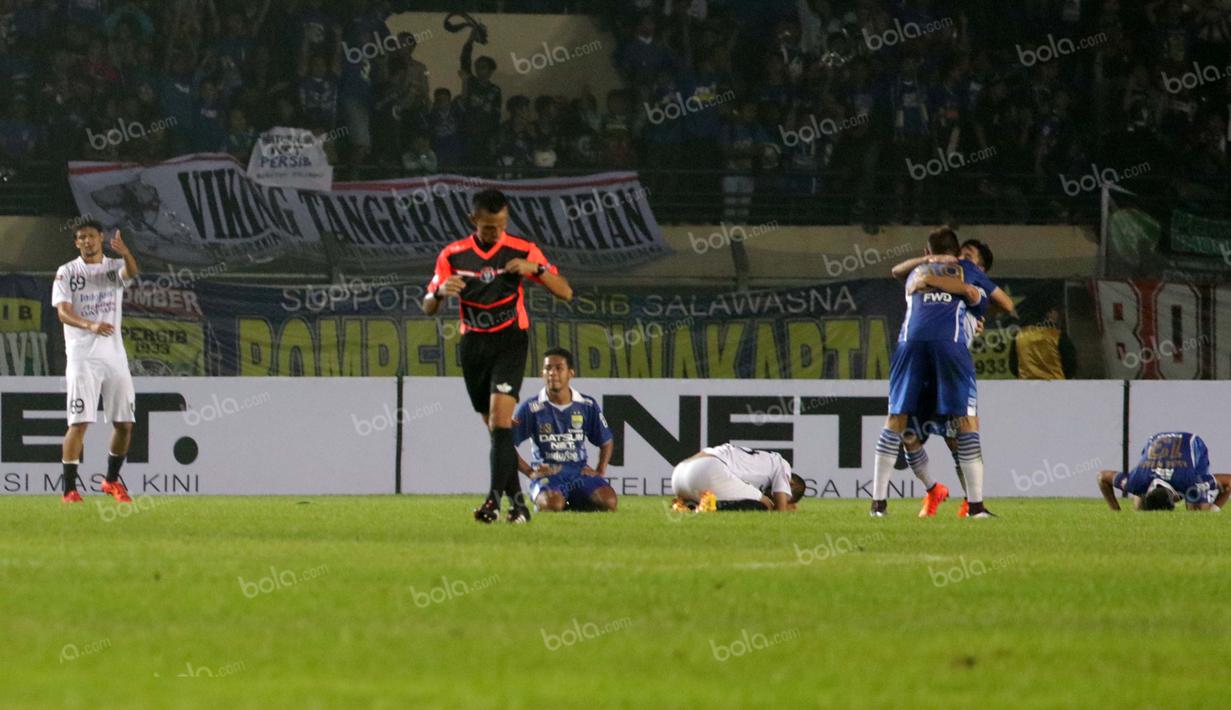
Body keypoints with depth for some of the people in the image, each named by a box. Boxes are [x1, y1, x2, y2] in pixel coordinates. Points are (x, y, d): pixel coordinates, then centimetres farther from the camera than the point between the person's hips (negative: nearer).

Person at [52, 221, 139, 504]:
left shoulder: (115, 267, 8)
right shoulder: (66, 273, 2)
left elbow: (131, 272, -16)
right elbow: (63, 311, -10)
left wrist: (125, 254, -40)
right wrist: (90, 325, -30)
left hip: (114, 354, 3)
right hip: (82, 356, -3)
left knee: (124, 423, 5)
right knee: (79, 423, -11)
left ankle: (112, 480, 24)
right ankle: (69, 489, -9)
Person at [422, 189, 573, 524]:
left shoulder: (522, 250, -6)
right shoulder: (453, 255, -1)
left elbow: (565, 292, -7)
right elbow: (428, 307, 1)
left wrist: (535, 269, -24)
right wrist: (440, 292, -23)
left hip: (510, 341, -3)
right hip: (473, 344, 3)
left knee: (500, 417, -20)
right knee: (494, 426, 7)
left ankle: (494, 499, -24)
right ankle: (517, 502, 16)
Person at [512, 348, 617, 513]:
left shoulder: (588, 406, 4)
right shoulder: (530, 408, -3)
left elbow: (606, 442, 17)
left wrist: (599, 472, 2)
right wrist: (530, 472, -8)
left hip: (581, 471, 3)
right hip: (547, 473, -3)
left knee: (608, 501, -25)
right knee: (553, 504, -37)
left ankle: (573, 503, 6)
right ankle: (539, 501, 2)